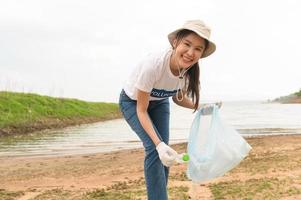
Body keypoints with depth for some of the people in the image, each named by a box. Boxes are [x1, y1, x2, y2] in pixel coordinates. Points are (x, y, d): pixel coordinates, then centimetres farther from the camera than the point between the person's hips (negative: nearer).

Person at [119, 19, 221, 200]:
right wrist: (159, 144, -39)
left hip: (159, 102, 5)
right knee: (154, 148, -20)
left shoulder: (190, 70, -22)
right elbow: (141, 110, -29)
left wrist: (200, 107, -18)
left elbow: (178, 97, -1)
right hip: (133, 102, -5)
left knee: (164, 151, -4)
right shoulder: (153, 65, -40)